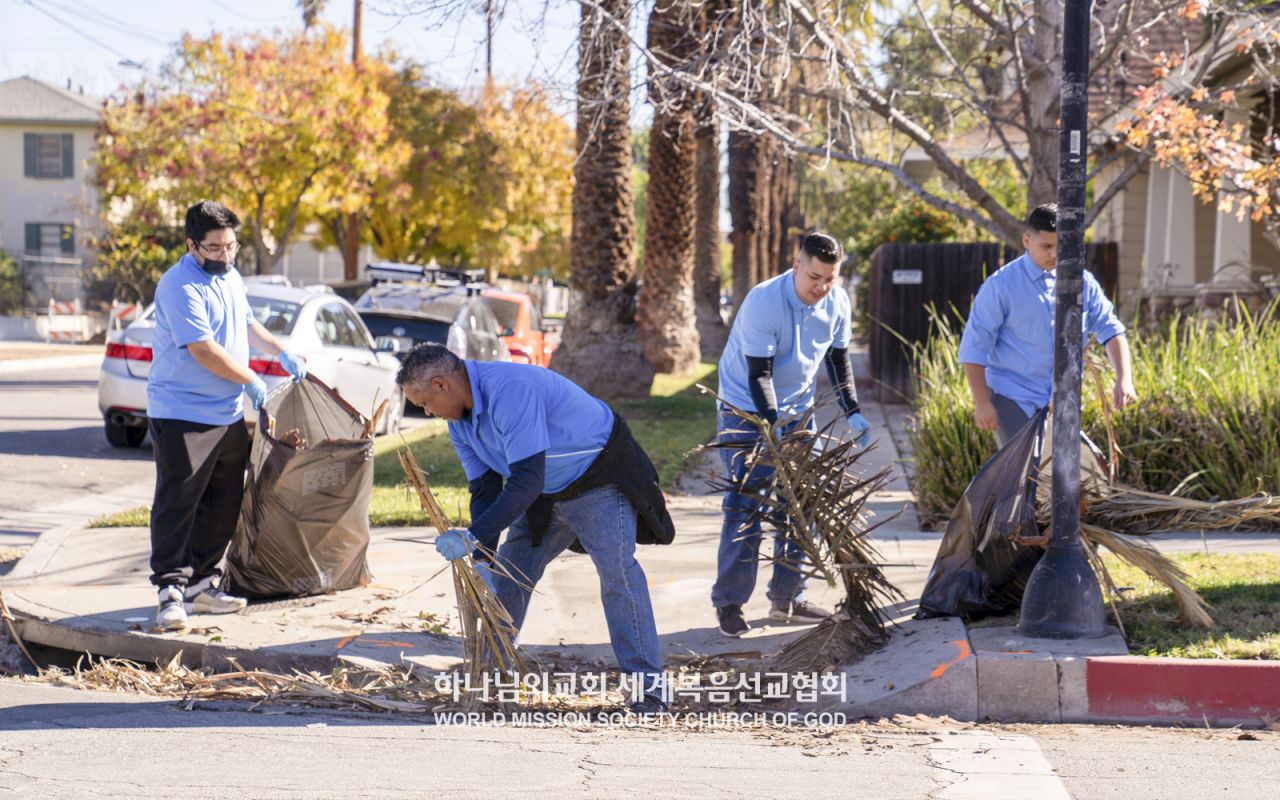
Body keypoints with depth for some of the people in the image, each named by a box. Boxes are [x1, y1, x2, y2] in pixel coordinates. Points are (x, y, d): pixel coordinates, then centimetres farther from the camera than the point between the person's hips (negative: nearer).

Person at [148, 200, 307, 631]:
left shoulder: (230, 278, 12)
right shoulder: (180, 287, -18)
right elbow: (204, 350, -22)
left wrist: (282, 353, 21)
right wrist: (251, 381, -12)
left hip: (229, 415, 9)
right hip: (181, 415, -9)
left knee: (223, 507, 11)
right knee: (177, 504, -9)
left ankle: (202, 583, 18)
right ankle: (171, 590, -9)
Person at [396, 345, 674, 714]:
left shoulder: (510, 390, -34)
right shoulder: (460, 420, -3)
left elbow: (527, 480, -36)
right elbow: (485, 489, 1)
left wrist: (475, 537, -36)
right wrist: (480, 558, -10)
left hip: (601, 475, -9)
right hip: (547, 490, 9)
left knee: (617, 572, -19)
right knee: (509, 572, 9)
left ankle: (647, 683, -15)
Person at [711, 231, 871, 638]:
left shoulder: (837, 303, -8)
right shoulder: (763, 302, -26)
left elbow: (838, 359, 7)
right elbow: (759, 374, -26)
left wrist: (852, 411, -2)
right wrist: (773, 428, -34)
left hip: (796, 410, 6)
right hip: (746, 408, -6)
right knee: (744, 506, -9)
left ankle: (787, 598, 16)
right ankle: (729, 603, -2)